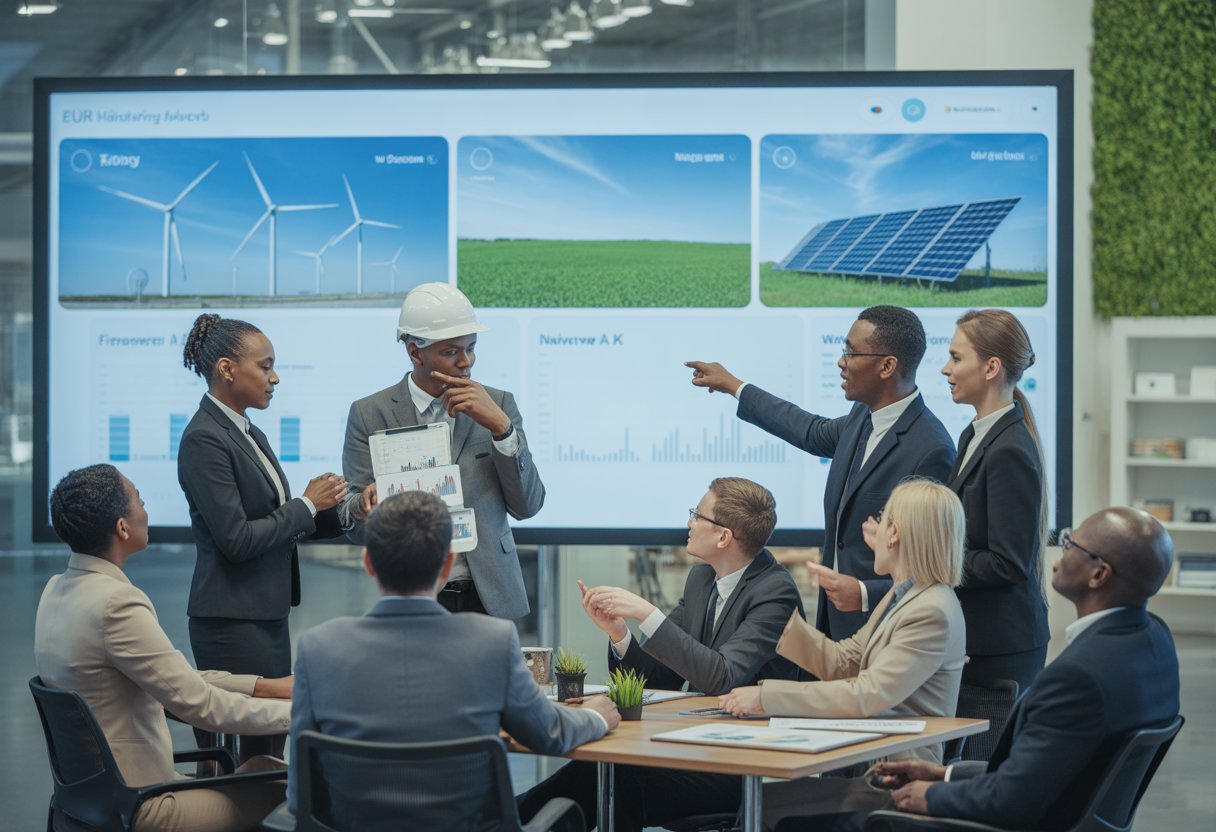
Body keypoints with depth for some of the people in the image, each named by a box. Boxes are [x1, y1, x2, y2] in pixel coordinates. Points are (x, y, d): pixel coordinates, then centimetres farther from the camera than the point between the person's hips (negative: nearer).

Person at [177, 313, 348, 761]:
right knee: (253, 748, -9)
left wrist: (328, 508, 1)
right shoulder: (204, 439, -14)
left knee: (273, 743, 9)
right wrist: (306, 505, -10)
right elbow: (236, 539, -20)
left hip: (269, 614, 9)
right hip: (232, 620, -9)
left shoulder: (250, 435, 14)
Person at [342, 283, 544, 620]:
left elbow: (527, 505, -1)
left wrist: (500, 426, -13)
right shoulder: (369, 414, -1)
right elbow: (357, 526, -3)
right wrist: (366, 506, -27)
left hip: (489, 597, 2)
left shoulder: (498, 405, 5)